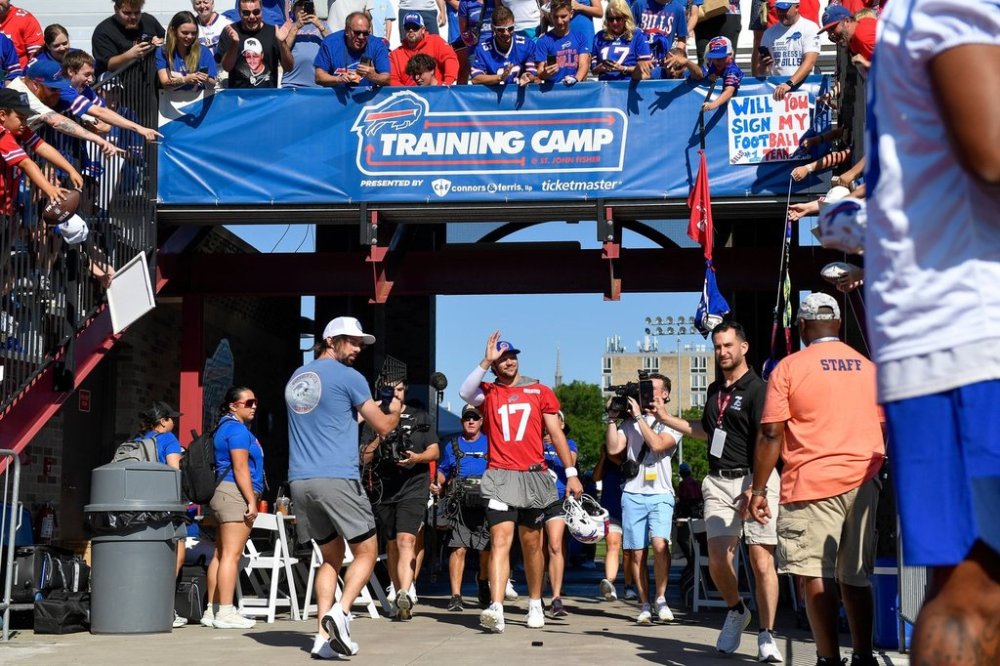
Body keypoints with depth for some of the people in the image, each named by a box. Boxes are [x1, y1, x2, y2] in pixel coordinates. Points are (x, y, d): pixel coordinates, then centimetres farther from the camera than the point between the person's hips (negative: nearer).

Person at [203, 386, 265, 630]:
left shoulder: (225, 427, 22)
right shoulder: (237, 429, -9)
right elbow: (240, 468, -16)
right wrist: (251, 501, -17)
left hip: (222, 493, 11)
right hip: (236, 493, -11)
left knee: (221, 553, 10)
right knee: (231, 554, -12)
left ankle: (212, 610, 13)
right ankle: (225, 613, -14)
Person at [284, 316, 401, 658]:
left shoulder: (296, 378, 20)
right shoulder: (348, 376, -2)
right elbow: (383, 426, 2)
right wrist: (395, 409, 23)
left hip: (300, 481, 7)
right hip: (337, 478, -7)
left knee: (331, 556, 13)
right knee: (366, 552, 4)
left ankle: (323, 634, 1)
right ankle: (340, 612, -16)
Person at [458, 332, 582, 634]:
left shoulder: (539, 391, 11)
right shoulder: (488, 392, 8)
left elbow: (556, 433, 9)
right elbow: (465, 392, -16)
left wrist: (571, 473, 4)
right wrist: (486, 361, -15)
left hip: (533, 477, 2)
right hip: (500, 476, -2)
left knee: (531, 543, 12)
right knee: (500, 539, -15)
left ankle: (535, 605, 27)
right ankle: (496, 609, -25)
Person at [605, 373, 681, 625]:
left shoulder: (672, 424, 7)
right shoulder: (629, 422, 15)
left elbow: (657, 444, -13)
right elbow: (613, 448, 3)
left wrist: (639, 416, -9)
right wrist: (612, 418, -1)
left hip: (660, 494, -3)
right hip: (633, 494, 3)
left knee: (660, 544, -21)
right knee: (637, 554, 2)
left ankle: (661, 598, -4)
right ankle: (644, 605, 12)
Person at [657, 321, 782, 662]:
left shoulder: (757, 389, -6)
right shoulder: (714, 390, 18)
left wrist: (755, 488, -24)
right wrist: (665, 417, 29)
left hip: (754, 480, -6)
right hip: (718, 483, 6)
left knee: (762, 561, -7)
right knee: (718, 561, -1)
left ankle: (766, 636, 4)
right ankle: (736, 611, 26)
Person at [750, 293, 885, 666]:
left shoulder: (789, 368, -2)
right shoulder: (868, 367, 12)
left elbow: (770, 434, -6)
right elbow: (885, 429, 16)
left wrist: (758, 489, -2)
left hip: (813, 483, -5)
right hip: (863, 482, 5)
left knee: (815, 575, -5)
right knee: (855, 577, 11)